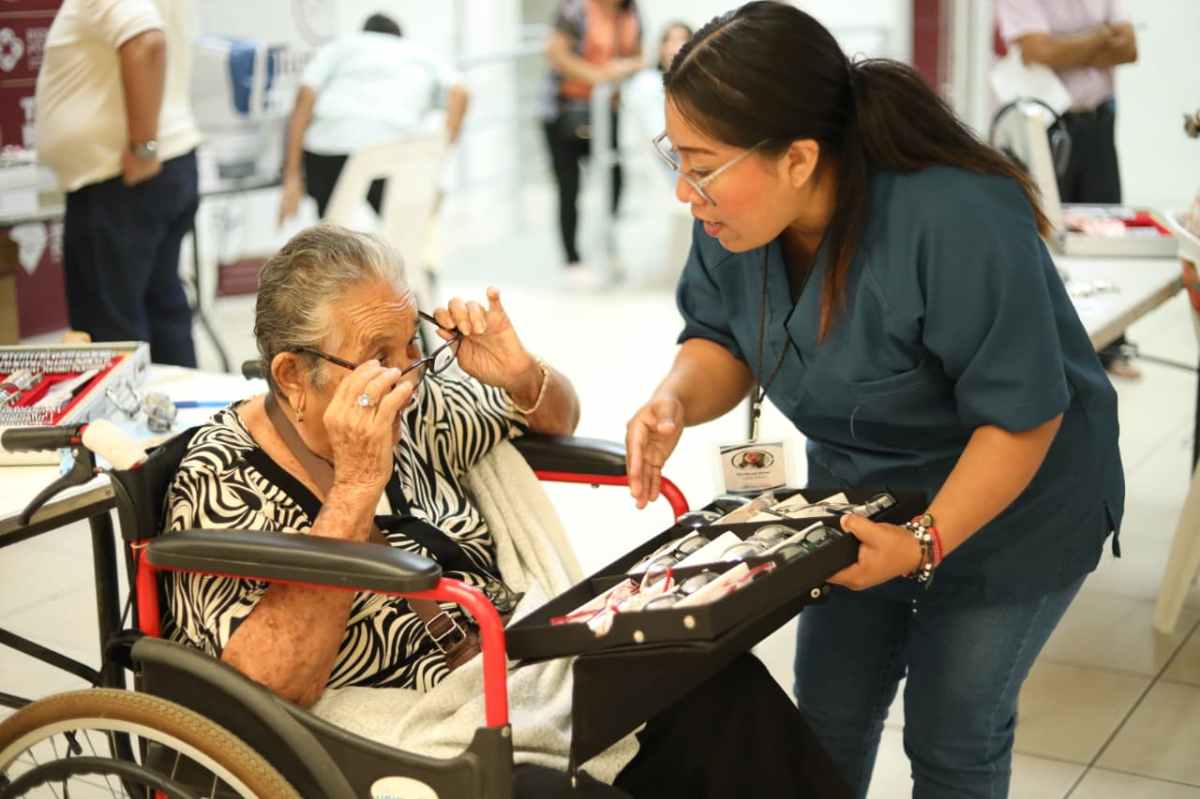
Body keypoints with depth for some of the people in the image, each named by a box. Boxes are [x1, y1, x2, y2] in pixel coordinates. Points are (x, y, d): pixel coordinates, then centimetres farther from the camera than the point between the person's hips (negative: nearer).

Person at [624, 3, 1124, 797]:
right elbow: (724, 342, -2)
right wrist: (675, 402, -24)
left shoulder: (956, 224, -36)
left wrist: (926, 542, -30)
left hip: (1008, 507, -5)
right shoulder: (734, 213, -17)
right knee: (827, 722, 13)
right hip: (857, 497, 6)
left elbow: (1023, 416, -27)